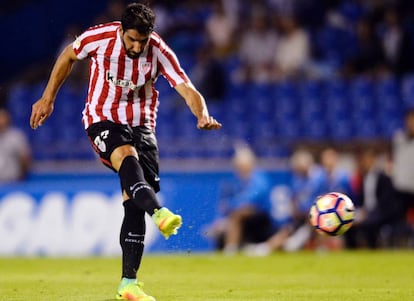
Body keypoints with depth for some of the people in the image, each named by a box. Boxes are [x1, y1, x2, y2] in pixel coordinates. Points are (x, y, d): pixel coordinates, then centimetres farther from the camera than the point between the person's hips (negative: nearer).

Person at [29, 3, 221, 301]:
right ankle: (160, 213, -62)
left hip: (141, 124, 2)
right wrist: (48, 99, 9)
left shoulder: (159, 51, -14)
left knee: (134, 204, -6)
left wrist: (203, 116, -42)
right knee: (127, 157, -36)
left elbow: (187, 89, -22)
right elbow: (68, 56, 5)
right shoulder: (100, 37, -15)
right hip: (103, 119, -2)